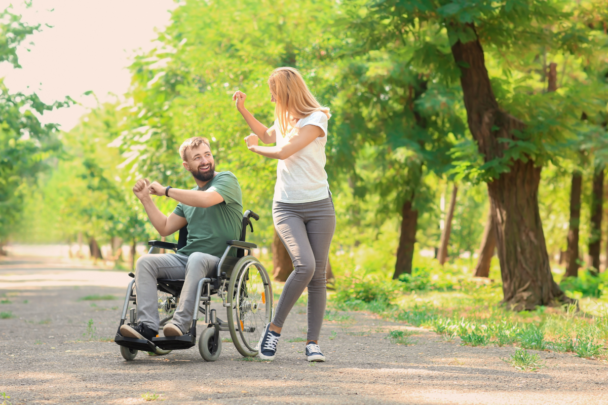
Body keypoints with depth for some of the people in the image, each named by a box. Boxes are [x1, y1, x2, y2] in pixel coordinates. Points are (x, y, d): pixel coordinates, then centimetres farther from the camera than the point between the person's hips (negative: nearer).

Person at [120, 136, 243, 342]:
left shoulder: (226, 179, 1)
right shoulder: (190, 195, 22)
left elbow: (206, 199, -21)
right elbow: (165, 228, 22)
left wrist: (166, 191, -10)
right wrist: (146, 199, 13)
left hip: (217, 262, -6)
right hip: (184, 259, 6)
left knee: (196, 259, -39)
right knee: (145, 262, -17)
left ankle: (181, 324, -46)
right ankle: (147, 327, -30)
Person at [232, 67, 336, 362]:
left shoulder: (316, 119, -8)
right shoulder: (284, 119, 14)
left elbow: (283, 151, -15)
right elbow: (266, 135, 37)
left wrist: (253, 147, 3)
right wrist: (242, 109, 30)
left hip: (318, 205, -3)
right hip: (286, 207, 3)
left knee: (318, 275, -4)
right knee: (305, 265, -20)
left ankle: (312, 342, 2)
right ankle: (274, 328, -9)